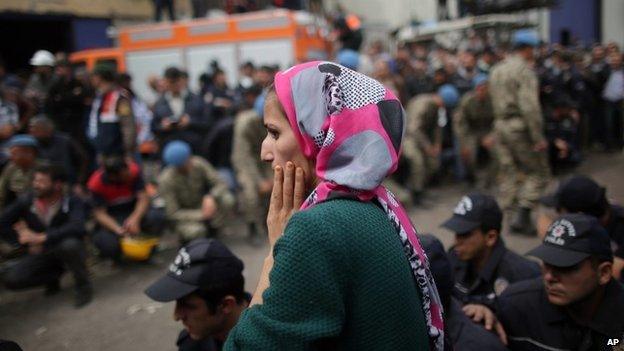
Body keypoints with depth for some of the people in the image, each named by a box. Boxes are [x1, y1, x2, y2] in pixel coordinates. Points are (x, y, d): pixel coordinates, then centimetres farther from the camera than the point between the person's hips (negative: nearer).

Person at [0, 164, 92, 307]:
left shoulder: (73, 202, -19)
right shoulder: (25, 201, -9)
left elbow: (77, 228, -37)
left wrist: (40, 238, -37)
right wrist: (29, 242, -12)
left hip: (66, 250, -4)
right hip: (41, 253, 4)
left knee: (70, 244, -38)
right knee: (12, 280, -17)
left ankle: (83, 286, -10)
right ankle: (53, 276, 13)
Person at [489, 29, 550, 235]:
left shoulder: (496, 70, 13)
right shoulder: (524, 70, -13)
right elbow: (530, 106, -20)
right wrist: (538, 137, -20)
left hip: (500, 124, 8)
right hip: (520, 126, -8)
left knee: (509, 173, 14)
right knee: (538, 172, 2)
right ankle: (522, 217, -5)